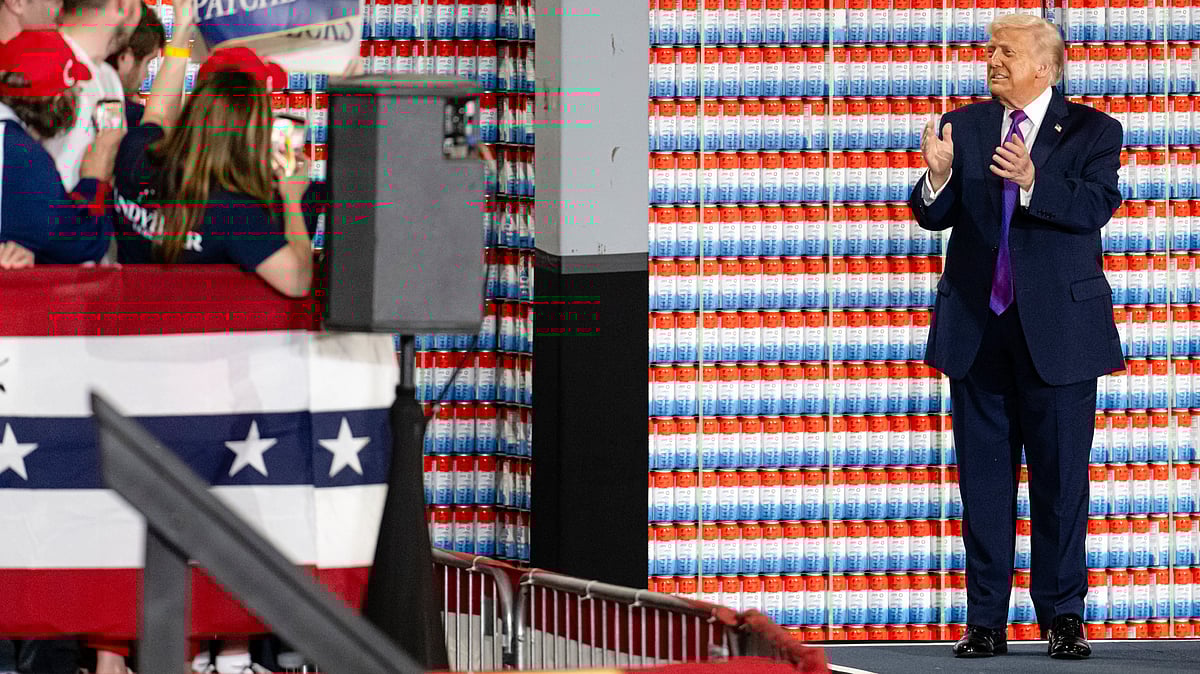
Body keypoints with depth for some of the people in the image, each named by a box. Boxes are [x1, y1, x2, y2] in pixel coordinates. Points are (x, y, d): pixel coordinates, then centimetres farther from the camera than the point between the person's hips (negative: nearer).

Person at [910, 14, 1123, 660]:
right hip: (977, 329, 3)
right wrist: (938, 175, -20)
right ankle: (985, 620, 10)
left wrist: (1033, 181, -31)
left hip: (1057, 328, -3)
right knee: (983, 475, 5)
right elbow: (934, 214, 2)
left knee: (1061, 475, 1)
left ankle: (1062, 615, 8)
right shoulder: (963, 127, 9)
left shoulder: (1091, 132, 0)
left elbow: (1096, 206, -15)